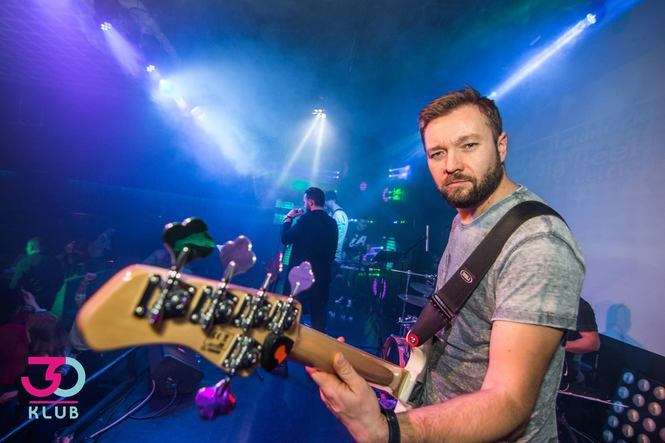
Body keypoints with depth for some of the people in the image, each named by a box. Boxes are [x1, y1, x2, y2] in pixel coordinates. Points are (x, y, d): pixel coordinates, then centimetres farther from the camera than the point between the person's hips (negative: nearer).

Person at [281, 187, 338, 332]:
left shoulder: (307, 219, -14)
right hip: (323, 275, 6)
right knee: (318, 313, 13)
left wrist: (288, 218, 3)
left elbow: (286, 239, -9)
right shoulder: (332, 222, 6)